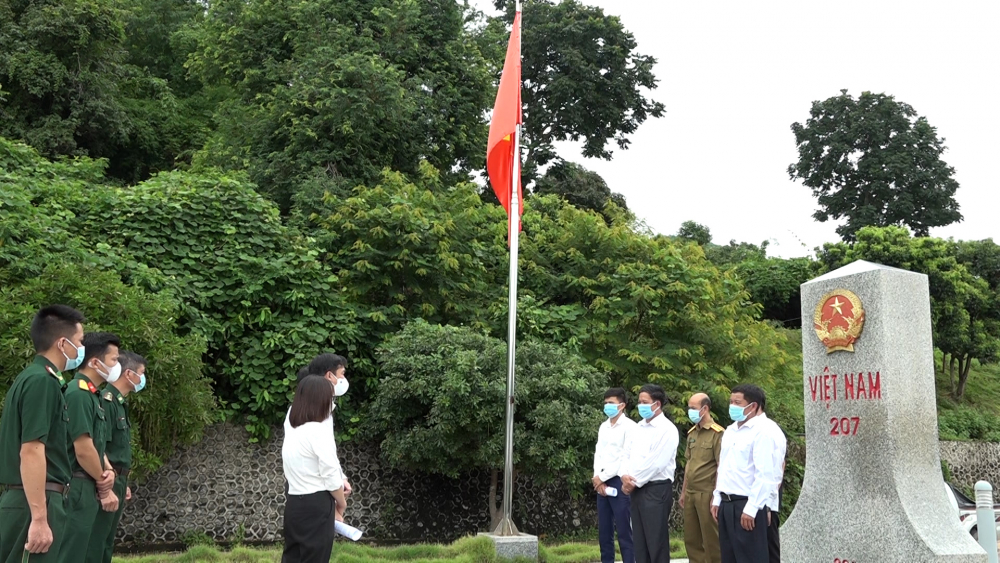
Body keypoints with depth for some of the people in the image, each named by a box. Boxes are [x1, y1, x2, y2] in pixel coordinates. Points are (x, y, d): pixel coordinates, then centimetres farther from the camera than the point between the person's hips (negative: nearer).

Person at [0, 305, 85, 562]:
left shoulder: (31, 378, 16)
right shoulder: (42, 381, -14)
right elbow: (31, 452, -21)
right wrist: (39, 518, -24)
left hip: (27, 499, 10)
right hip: (36, 502, -10)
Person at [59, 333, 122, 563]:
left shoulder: (92, 394, 15)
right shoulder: (79, 393, -16)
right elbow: (83, 449, -19)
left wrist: (108, 470, -1)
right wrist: (104, 484, -6)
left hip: (89, 488, 10)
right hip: (79, 488, -10)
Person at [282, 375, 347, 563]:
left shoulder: (291, 428, 8)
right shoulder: (319, 430, -15)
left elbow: (295, 471, 3)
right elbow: (331, 476, -14)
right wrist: (341, 503, 3)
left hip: (294, 502, 7)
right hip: (316, 505, -7)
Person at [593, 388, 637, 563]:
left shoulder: (629, 426, -6)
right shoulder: (603, 427, 15)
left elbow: (626, 458, -12)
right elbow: (598, 453, 12)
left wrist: (603, 476, -10)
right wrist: (598, 478, -4)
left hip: (619, 482, -7)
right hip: (601, 483, 7)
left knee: (624, 531, -5)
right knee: (604, 531, 9)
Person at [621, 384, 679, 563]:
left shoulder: (667, 429, -10)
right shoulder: (637, 428, 14)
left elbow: (656, 463, -17)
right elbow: (628, 455, 13)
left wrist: (635, 482, -11)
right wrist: (625, 476, -6)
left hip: (656, 489, -8)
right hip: (637, 490, 8)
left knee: (657, 541, -3)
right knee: (639, 540, 11)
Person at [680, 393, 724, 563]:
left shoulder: (717, 433, -11)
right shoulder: (692, 433, 12)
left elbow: (721, 467, -13)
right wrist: (683, 492, 16)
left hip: (706, 493, -7)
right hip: (690, 493, 7)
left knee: (711, 538, 2)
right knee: (691, 538, 12)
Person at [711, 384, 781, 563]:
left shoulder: (762, 431, -13)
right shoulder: (730, 431, 14)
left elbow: (764, 474, -18)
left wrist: (751, 508, -20)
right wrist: (717, 499, 16)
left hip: (746, 505, -8)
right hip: (726, 503, 8)